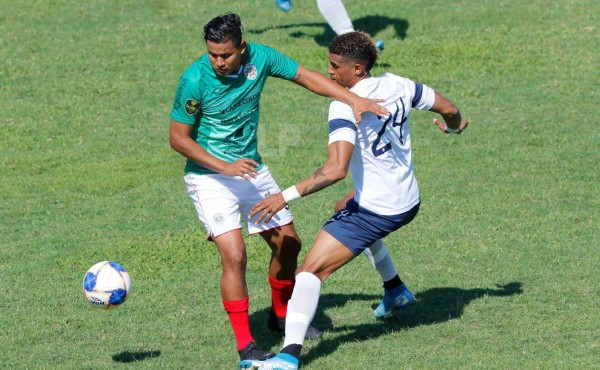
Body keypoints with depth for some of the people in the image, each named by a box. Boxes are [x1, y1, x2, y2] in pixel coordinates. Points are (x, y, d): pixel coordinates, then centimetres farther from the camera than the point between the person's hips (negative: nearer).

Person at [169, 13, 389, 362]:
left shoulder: (259, 57, -13)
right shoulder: (195, 80, -24)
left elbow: (305, 76, -2)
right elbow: (178, 137, -16)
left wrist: (354, 99, -12)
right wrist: (225, 167, -25)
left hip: (252, 169, 6)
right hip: (210, 177, -6)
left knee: (288, 243, 13)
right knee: (235, 255, -19)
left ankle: (281, 315, 38)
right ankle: (245, 346, -9)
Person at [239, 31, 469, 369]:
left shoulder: (344, 107, -22)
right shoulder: (398, 85, -2)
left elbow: (336, 169, -33)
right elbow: (449, 109, 12)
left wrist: (286, 196, -31)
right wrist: (454, 125, 35)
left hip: (375, 211, -8)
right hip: (409, 202, 9)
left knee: (311, 270, -11)